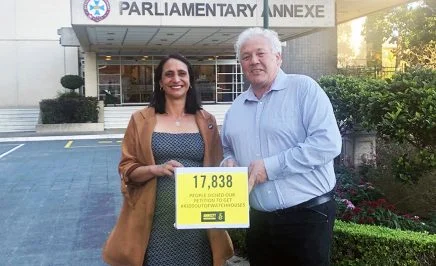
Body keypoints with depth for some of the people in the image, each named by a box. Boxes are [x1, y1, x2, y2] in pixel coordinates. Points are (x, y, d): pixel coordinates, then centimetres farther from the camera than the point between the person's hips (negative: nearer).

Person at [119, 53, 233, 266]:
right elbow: (126, 169, 1)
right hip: (159, 219, -2)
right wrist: (156, 169, -17)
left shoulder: (206, 121, 7)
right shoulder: (142, 119, 2)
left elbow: (217, 169, 12)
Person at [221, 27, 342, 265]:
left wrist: (271, 166, -19)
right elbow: (228, 150, 23)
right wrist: (229, 162, -2)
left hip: (307, 215, -5)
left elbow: (328, 142, -18)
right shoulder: (235, 109, 11)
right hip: (259, 219, 6)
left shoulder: (304, 88, -8)